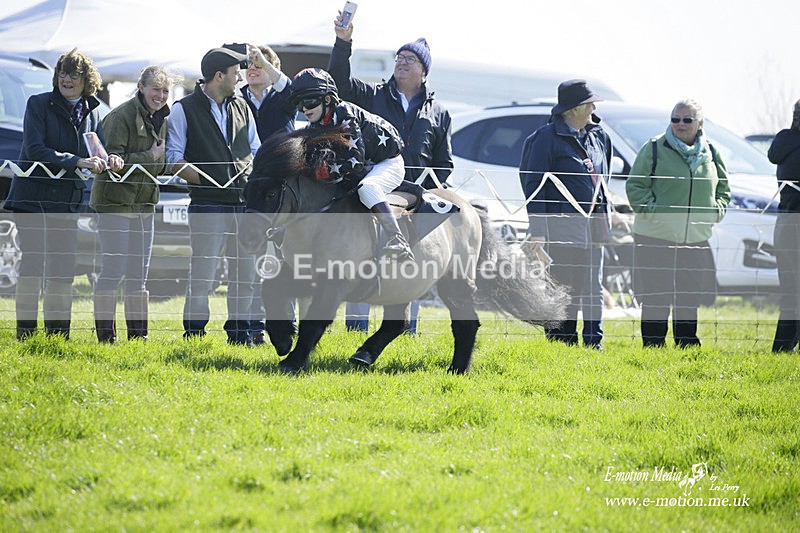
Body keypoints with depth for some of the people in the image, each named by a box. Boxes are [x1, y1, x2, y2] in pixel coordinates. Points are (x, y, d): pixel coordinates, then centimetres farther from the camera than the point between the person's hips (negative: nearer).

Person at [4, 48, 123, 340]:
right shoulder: (39, 104, -5)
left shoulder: (91, 112, 10)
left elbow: (98, 151, 9)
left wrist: (110, 159, -16)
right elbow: (34, 150, -16)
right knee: (33, 263, -8)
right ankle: (25, 333, -3)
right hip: (33, 196, -5)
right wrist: (78, 162, -25)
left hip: (68, 199, 5)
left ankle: (58, 335, 10)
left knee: (63, 270, 3)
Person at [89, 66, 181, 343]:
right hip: (116, 201, -8)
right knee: (113, 270, -7)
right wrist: (151, 157, -17)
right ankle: (105, 335, -3)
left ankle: (138, 333, 17)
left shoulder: (160, 119, 13)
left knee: (139, 274, 11)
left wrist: (168, 162, 3)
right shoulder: (121, 116, -13)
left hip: (144, 203, 8)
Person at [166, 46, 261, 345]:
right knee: (203, 272, -6)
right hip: (207, 204, -5)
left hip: (245, 202, 5)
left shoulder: (241, 108, 17)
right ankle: (194, 333, 3)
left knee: (246, 272, 6)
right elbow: (174, 159, -4)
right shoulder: (184, 110, 0)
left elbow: (256, 150, 23)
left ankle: (240, 332, 15)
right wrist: (208, 181, -12)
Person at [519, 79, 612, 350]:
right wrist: (537, 229, -14)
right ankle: (561, 342, 5)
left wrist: (603, 221, 20)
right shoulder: (548, 136, -7)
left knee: (593, 289, 5)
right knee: (562, 290, -2)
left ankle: (594, 343, 8)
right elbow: (535, 184, -9)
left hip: (592, 226, 6)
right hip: (561, 225, -6)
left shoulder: (598, 137, 13)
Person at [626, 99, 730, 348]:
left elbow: (723, 186, 22)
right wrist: (651, 210, -14)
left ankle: (687, 344, 19)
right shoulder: (654, 149, -3)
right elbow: (635, 185, -2)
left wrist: (716, 210, 6)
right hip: (656, 237, -4)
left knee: (690, 298, 10)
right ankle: (653, 345, 4)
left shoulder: (710, 152, 10)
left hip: (697, 238, 4)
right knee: (656, 299, -3)